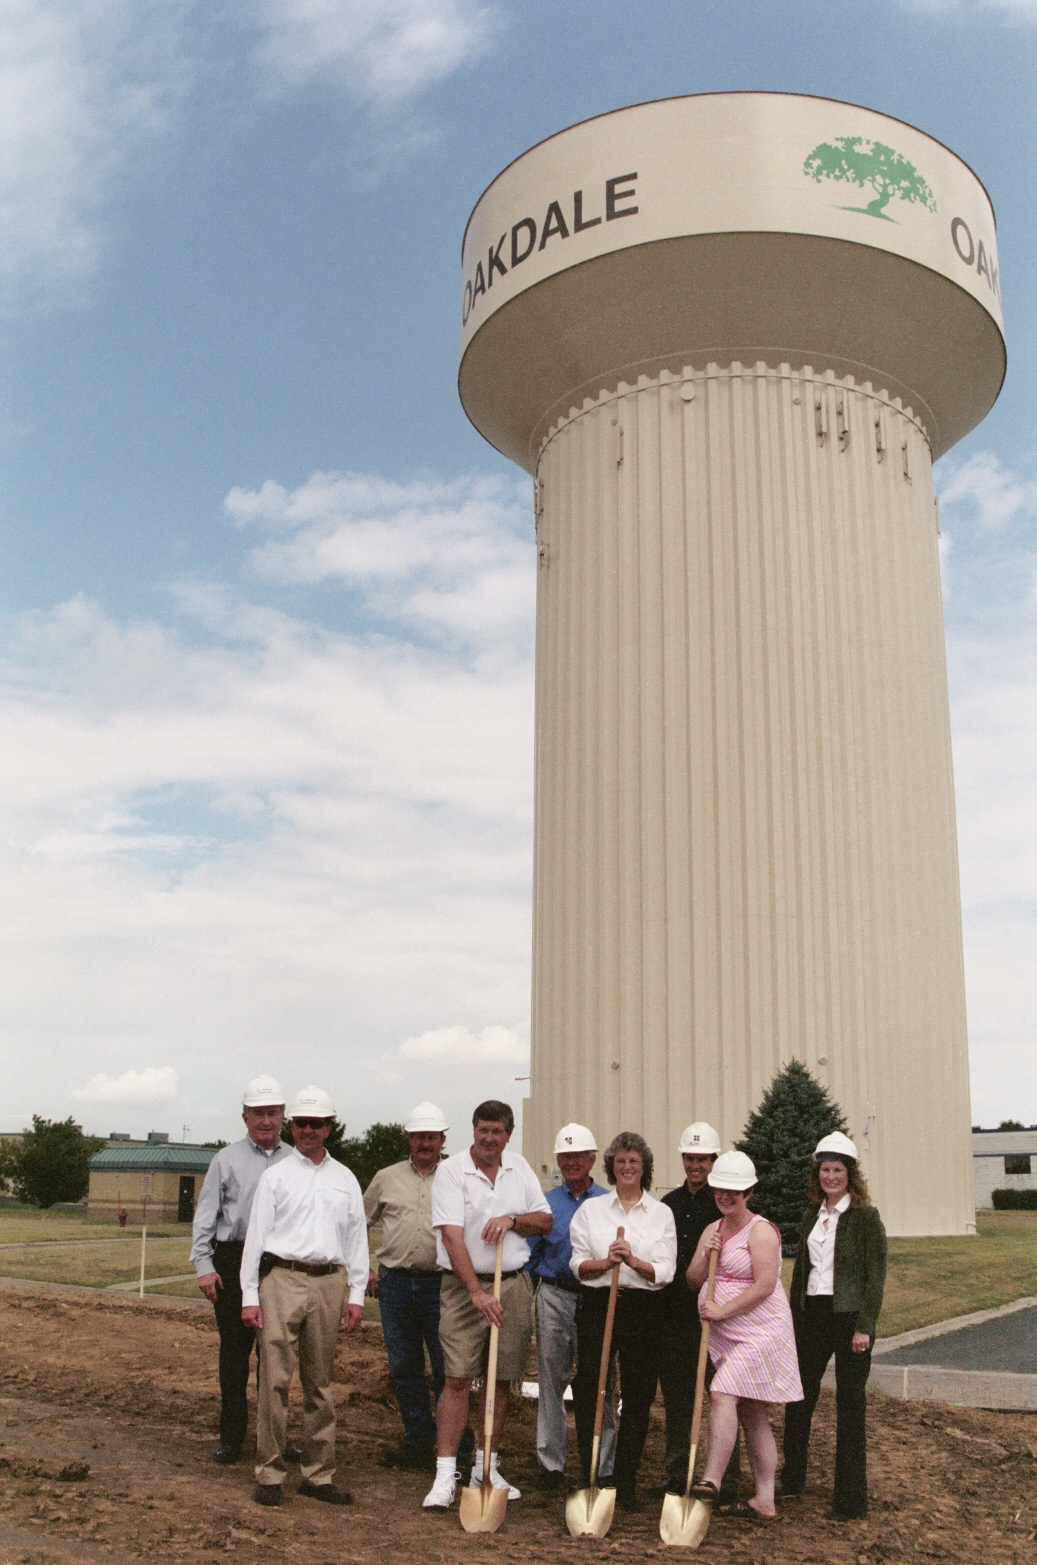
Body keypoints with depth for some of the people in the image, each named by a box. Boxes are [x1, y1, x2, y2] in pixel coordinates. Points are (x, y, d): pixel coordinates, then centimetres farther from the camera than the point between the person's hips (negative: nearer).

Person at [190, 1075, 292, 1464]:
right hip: (235, 1261, -1)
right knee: (234, 1351, 4)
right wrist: (203, 1265, -5)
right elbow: (205, 1215, 4)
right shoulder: (226, 1160, 5)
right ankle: (231, 1436, 16)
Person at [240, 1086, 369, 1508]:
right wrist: (249, 1295, -3)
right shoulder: (275, 1176, 6)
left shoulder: (345, 1180, 14)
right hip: (282, 1279, -3)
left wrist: (356, 1295, 7)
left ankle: (318, 1474, 15)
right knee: (276, 1379, -5)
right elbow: (256, 1235, 3)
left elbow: (357, 1239, 14)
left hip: (328, 1283, 3)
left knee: (320, 1382, 7)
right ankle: (269, 1473, 5)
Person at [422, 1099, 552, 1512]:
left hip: (513, 1284, 4)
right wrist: (477, 1293, -24)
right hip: (464, 1285, -4)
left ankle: (486, 1469, 20)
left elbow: (545, 1221, 13)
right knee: (458, 1379, -8)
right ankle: (445, 1475, -3)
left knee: (502, 1381, 8)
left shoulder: (519, 1167, 8)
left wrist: (513, 1220, -9)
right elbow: (452, 1236, -17)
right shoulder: (451, 1171, -8)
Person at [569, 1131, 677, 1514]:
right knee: (587, 1394, -3)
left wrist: (633, 1261, -17)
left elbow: (665, 1272, 1)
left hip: (643, 1310, 0)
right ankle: (588, 1479, 9)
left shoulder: (662, 1213, 8)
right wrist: (605, 1262, -17)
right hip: (597, 1306, 0)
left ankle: (626, 1485, 14)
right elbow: (578, 1265, 3)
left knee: (638, 1399, 3)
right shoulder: (591, 1209, 9)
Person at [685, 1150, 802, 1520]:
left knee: (722, 1394, -21)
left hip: (758, 1329, -8)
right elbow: (694, 1281, 12)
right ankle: (764, 1499, 15)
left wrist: (722, 1310, -19)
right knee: (750, 1413, 10)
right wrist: (704, 1256, -8)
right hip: (725, 1334, 8)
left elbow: (765, 1284, -18)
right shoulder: (712, 1230, 14)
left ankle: (711, 1480, -20)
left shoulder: (760, 1230, -10)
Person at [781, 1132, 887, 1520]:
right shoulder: (812, 1215, 11)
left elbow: (876, 1276, -10)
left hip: (849, 1315, -6)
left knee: (850, 1406, 1)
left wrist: (864, 1327, -15)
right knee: (798, 1397, 12)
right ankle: (792, 1480, 29)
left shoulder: (865, 1216, -8)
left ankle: (851, 1499, 11)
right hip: (812, 1314, 6)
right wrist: (794, 1318, 11)